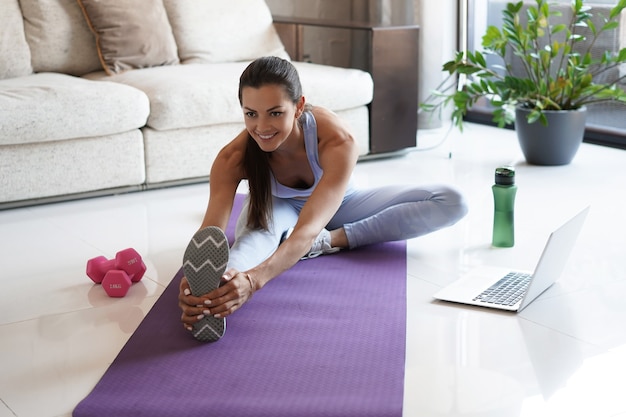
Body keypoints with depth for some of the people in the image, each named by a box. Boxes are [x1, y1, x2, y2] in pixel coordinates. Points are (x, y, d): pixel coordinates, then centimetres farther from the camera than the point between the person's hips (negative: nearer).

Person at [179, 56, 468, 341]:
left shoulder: (338, 142, -41)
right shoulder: (233, 158, -33)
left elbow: (308, 230, -52)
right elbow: (211, 231, -43)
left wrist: (254, 279, -70)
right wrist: (195, 281, -67)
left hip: (334, 207, 1)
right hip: (277, 208, -1)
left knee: (451, 203, -20)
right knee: (260, 228, -40)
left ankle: (334, 239, -26)